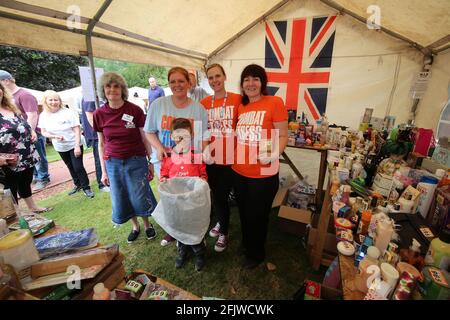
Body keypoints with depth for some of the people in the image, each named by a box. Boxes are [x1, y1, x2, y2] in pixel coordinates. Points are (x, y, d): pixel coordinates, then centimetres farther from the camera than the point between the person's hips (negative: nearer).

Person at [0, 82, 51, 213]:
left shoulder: (12, 108, 10)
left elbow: (24, 125, 25)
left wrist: (32, 131, 4)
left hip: (27, 157, 8)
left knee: (26, 184, 25)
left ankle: (32, 207, 42)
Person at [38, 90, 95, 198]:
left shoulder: (68, 112, -13)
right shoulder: (43, 115, 0)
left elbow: (77, 130, -15)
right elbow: (43, 132, 5)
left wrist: (77, 146, -20)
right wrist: (54, 136, -17)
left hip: (74, 145, -5)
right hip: (60, 147, 5)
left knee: (78, 167, -5)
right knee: (71, 168, 17)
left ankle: (86, 187, 8)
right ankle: (77, 185, 33)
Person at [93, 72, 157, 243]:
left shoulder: (135, 110, -9)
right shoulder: (99, 114, 0)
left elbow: (145, 138, -3)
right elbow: (101, 144, 7)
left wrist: (151, 162, -4)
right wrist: (103, 171, 7)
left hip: (136, 161, -3)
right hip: (113, 163, 3)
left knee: (140, 198, 3)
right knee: (121, 200, 12)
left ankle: (147, 224, 32)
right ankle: (135, 226, 38)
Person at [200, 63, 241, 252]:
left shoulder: (237, 99, -7)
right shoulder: (203, 103, 4)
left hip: (230, 159, -4)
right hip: (211, 158, 4)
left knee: (221, 196, 7)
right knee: (215, 195, 18)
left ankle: (224, 233, 33)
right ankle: (221, 223, 47)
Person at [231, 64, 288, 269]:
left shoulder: (274, 102, -10)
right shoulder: (241, 107, 8)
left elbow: (282, 136, -10)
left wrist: (272, 155, -26)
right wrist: (233, 156, 5)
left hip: (263, 175, -5)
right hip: (239, 172, 6)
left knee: (257, 216, 13)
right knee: (244, 213, 23)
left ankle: (257, 254, 41)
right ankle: (246, 245, 51)